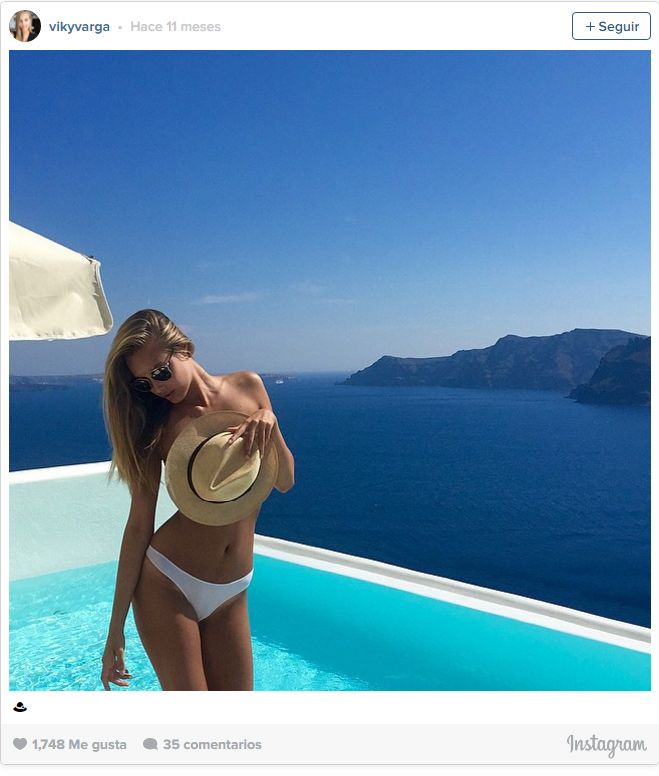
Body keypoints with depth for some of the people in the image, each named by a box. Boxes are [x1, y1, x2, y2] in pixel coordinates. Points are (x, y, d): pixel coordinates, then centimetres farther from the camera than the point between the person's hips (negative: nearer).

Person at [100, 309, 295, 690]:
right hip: (168, 584, -2)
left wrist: (269, 424, -16)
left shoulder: (248, 386, 1)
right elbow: (139, 524, -4)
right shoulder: (158, 425, -4)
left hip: (231, 593, 3)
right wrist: (115, 631, -3)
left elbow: (285, 482, 4)